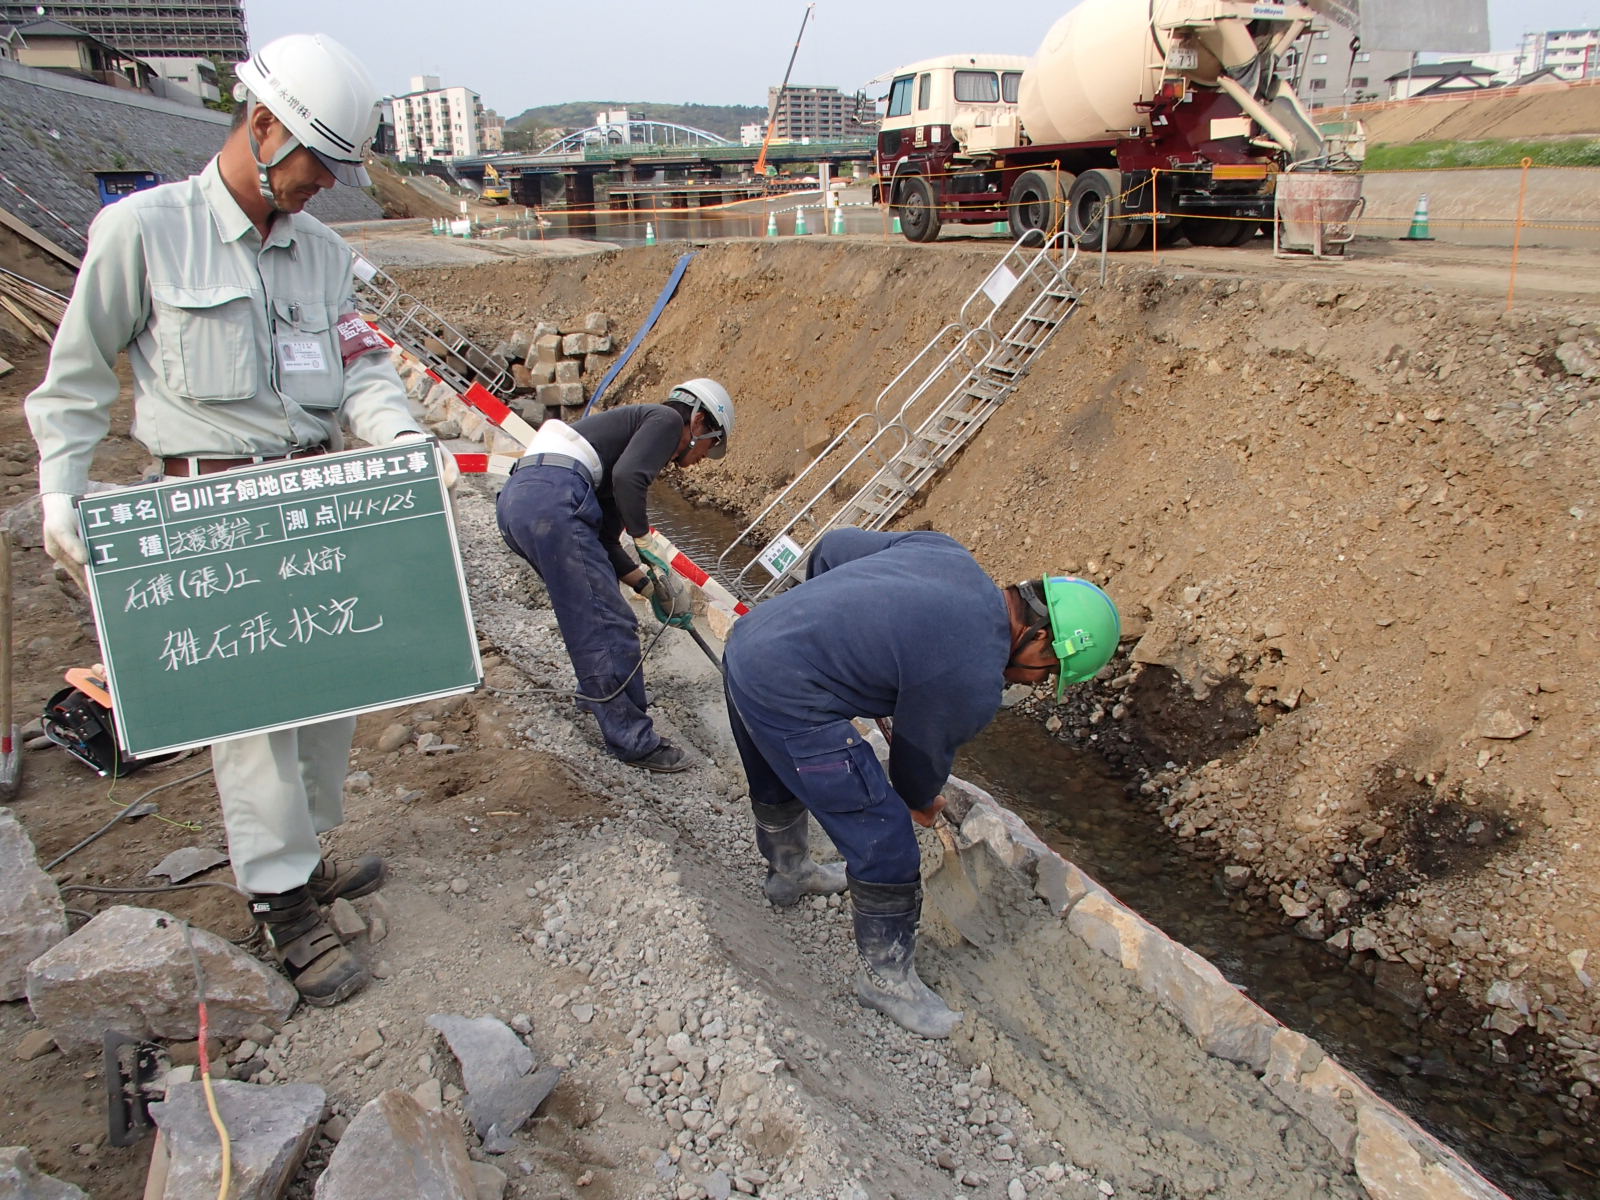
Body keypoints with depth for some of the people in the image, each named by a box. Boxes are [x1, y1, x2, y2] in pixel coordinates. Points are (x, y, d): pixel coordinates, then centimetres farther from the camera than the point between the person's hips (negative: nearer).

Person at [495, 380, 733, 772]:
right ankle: (634, 741, 3)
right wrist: (645, 537, -2)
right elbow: (627, 477, -14)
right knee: (609, 626, -4)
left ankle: (597, 691, 45)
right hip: (552, 500, -10)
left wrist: (647, 584, 24)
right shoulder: (667, 419, 8)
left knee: (595, 607, 29)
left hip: (514, 497, 10)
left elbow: (602, 538, 28)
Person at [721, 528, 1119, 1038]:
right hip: (789, 703, -9)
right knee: (887, 848, 3)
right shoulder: (974, 683, -17)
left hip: (747, 639, 10)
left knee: (777, 789, 35)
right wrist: (923, 803, 25)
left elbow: (833, 546, 12)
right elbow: (922, 752, 1)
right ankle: (886, 978, 24)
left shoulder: (948, 553, 3)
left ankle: (788, 873, 62)